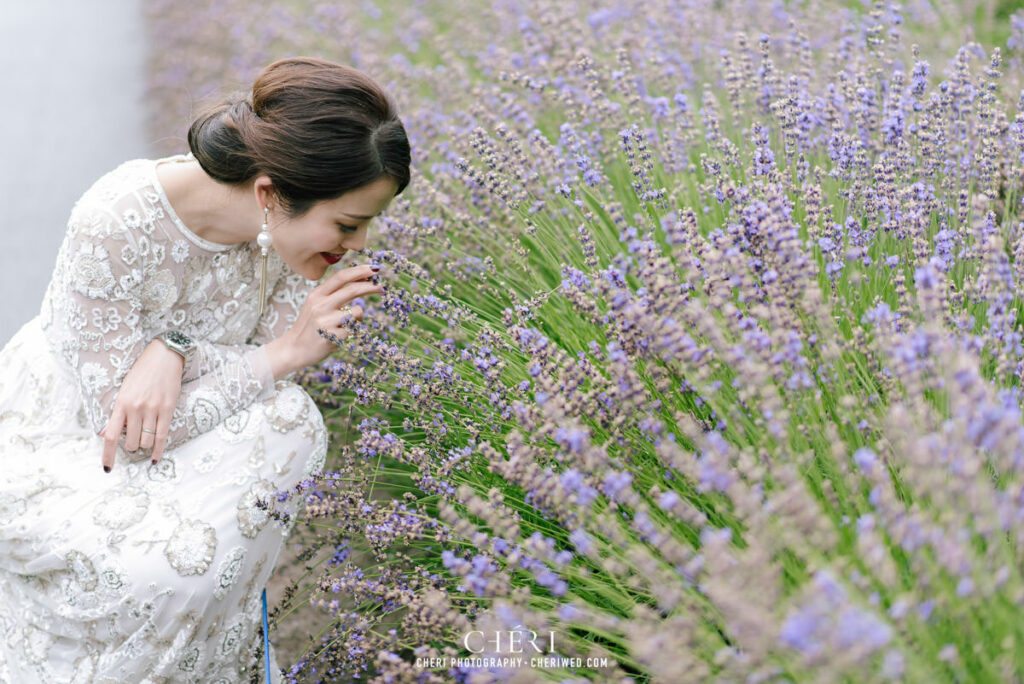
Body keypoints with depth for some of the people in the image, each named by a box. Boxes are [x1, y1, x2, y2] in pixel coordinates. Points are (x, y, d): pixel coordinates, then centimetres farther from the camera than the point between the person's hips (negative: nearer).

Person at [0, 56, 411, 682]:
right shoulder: (116, 224, -34)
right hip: (50, 438, -5)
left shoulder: (292, 223, -18)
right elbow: (124, 425, -27)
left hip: (177, 427, 6)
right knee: (177, 561, -31)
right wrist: (283, 354, -35)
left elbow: (271, 373, -13)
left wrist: (178, 350, -33)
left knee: (292, 422, -23)